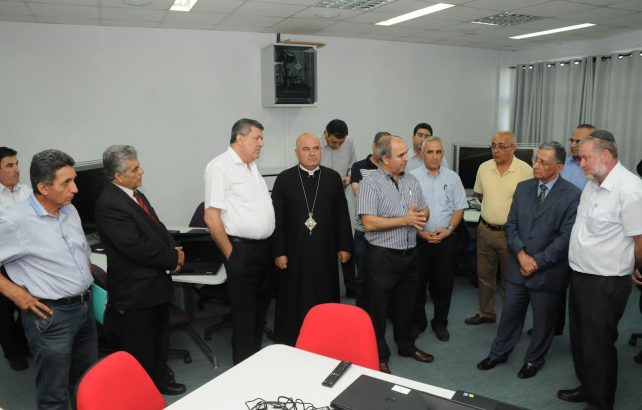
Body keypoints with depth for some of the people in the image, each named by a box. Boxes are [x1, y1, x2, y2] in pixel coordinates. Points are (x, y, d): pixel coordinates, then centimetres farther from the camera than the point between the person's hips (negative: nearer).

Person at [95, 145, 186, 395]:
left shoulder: (135, 194, 5)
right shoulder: (109, 204, -23)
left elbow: (157, 228, 13)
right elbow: (136, 247, -28)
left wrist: (174, 249, -6)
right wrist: (173, 259, -16)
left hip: (155, 284, 9)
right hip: (135, 290, -9)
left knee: (159, 340, 26)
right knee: (140, 353, 9)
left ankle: (160, 380, 45)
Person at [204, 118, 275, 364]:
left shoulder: (252, 166, 14)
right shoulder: (220, 166, -13)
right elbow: (211, 216, -17)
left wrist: (271, 245, 15)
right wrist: (230, 254, -13)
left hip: (264, 247, 8)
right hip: (242, 249, -8)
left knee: (260, 308, 18)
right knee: (244, 313, 3)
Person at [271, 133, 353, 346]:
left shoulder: (333, 178, 4)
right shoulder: (284, 179, -1)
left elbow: (342, 215, 7)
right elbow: (277, 219, -3)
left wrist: (344, 246, 5)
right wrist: (278, 252, -6)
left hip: (325, 251, 2)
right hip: (294, 252, -1)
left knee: (325, 300, 10)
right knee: (293, 302, 8)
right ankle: (290, 343, 22)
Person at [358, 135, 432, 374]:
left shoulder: (411, 181, 8)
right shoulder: (370, 183, -13)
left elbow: (424, 212, 13)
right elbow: (369, 223, -21)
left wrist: (419, 217, -11)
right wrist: (404, 220, -18)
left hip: (410, 253, 6)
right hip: (382, 256, -6)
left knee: (406, 304, 20)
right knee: (379, 308, 7)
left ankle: (407, 346, 39)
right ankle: (379, 356, 22)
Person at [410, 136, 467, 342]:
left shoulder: (452, 177, 5)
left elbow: (459, 208, 5)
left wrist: (448, 230, -7)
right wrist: (420, 232, -12)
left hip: (446, 238, 2)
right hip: (419, 238, -2)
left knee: (444, 283, 10)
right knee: (418, 282, 8)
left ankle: (440, 323, 27)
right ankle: (418, 322, 25)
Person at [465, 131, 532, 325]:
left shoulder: (525, 170, -13)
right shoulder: (483, 168, 2)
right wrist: (494, 209, 10)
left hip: (510, 233, -5)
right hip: (485, 230, 5)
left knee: (510, 279, 9)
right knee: (484, 275, 16)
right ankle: (486, 313, 32)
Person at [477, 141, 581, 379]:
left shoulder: (572, 195, -11)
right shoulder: (523, 188, 4)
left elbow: (566, 237, -14)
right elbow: (511, 224, 4)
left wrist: (537, 262, -14)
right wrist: (521, 254, -10)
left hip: (548, 272, -3)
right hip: (518, 267, 4)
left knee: (543, 321, 14)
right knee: (510, 314, 16)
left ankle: (534, 360, 35)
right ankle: (499, 353, 34)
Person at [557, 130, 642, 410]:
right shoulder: (592, 184, 6)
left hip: (605, 284, -8)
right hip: (580, 275, 8)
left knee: (598, 345, 8)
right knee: (580, 339, 21)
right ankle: (587, 387, 41)